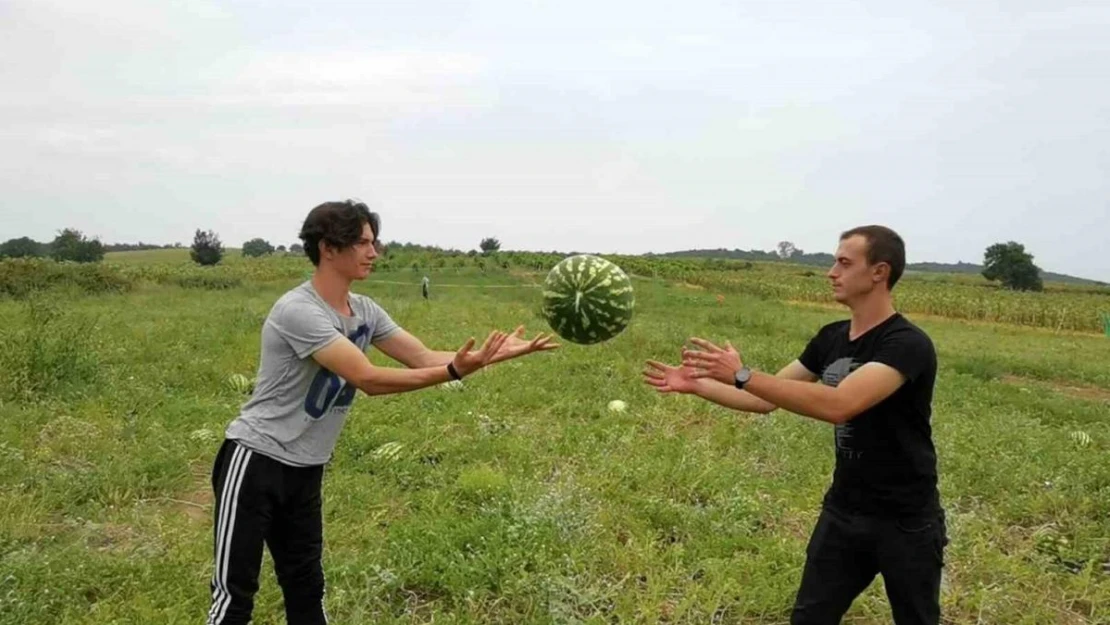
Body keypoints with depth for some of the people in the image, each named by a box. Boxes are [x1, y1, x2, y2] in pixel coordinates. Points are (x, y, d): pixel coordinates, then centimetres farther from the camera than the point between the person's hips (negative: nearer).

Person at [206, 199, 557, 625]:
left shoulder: (364, 311, 2)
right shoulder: (298, 310, -24)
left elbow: (423, 358, 0)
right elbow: (369, 380, -30)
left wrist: (495, 353, -13)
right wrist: (456, 371, -36)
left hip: (305, 469, 8)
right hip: (256, 461, -8)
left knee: (306, 587, 15)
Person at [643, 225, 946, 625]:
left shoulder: (908, 344, -22)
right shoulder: (831, 338, 1)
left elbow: (839, 405, -36)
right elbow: (766, 400, 5)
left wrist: (741, 375, -37)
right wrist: (694, 385, -3)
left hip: (906, 522, -6)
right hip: (843, 511, 6)